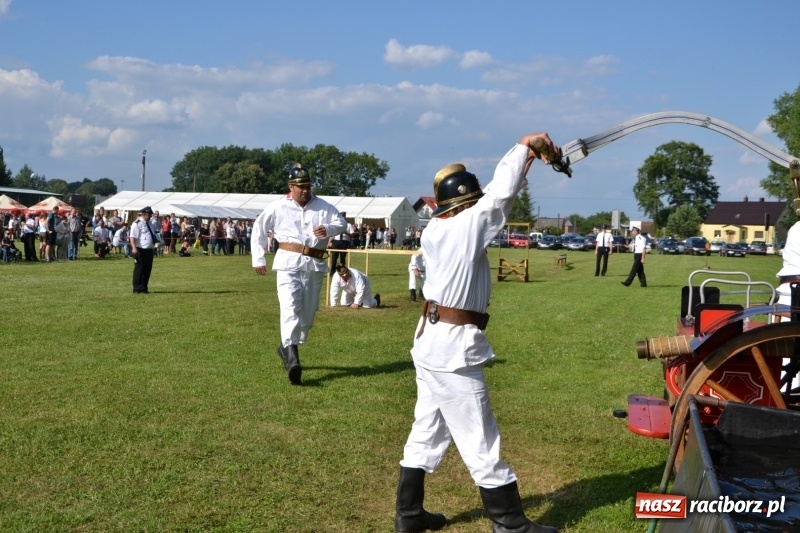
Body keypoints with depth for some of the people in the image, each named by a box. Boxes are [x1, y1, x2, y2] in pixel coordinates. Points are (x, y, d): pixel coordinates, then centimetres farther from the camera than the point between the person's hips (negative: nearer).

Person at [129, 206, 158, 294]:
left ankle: (144, 288, 21)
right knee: (139, 269, -3)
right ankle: (137, 289, 3)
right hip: (140, 250, -8)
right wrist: (134, 248, -27)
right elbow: (132, 237, -17)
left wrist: (156, 241, 16)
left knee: (148, 269, 11)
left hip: (149, 250, 8)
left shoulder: (149, 223, 16)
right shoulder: (137, 224, -11)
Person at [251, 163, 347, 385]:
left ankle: (287, 348, 32)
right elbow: (259, 229, 10)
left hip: (315, 265, 4)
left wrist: (328, 229, -20)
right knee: (290, 308, -18)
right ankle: (292, 359, -27)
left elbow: (342, 223, 3)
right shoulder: (278, 207, 1)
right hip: (288, 262, -4)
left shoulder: (322, 206, 5)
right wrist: (258, 259, 8)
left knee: (308, 313, 10)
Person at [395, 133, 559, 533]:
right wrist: (523, 146, 0)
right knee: (479, 440, 0)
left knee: (427, 431, 16)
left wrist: (524, 162, 9)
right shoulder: (467, 225, -15)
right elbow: (501, 195, -15)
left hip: (432, 339, 9)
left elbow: (492, 197, 14)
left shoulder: (435, 228, 6)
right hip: (455, 346, -9)